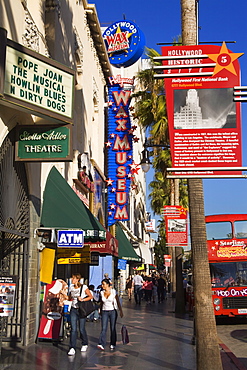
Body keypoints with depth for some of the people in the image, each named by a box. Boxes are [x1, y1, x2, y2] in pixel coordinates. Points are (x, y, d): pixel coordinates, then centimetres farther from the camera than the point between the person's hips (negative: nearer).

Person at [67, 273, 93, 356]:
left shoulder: (84, 287, -7)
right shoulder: (71, 287, 7)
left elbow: (91, 296, -2)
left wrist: (82, 299, -14)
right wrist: (71, 298, -1)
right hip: (73, 309, 3)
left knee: (82, 329, 4)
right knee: (73, 329, -5)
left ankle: (84, 344, 29)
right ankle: (72, 348, -5)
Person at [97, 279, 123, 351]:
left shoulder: (113, 291, -7)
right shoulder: (102, 292, 3)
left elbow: (118, 302, -6)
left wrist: (121, 311, -11)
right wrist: (100, 310, 22)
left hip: (113, 311, -2)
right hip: (104, 312, 2)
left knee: (113, 328, 5)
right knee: (103, 328, -8)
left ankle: (112, 344, 17)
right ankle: (101, 344, -14)